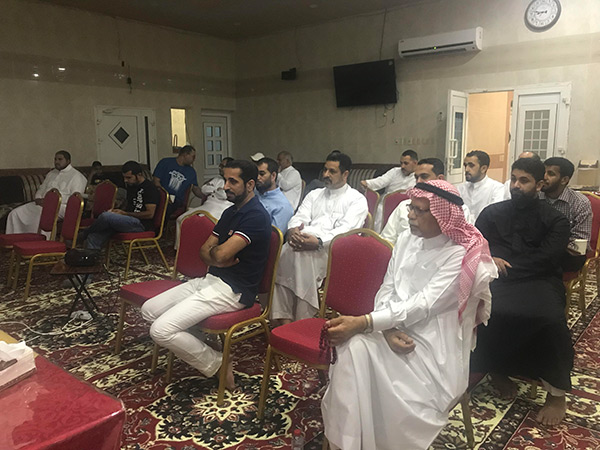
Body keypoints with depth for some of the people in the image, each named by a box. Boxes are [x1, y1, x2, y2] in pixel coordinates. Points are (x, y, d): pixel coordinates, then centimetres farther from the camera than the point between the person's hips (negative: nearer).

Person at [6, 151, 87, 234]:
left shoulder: (76, 176, -2)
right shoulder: (51, 174, 24)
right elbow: (41, 189, 30)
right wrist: (38, 198, 4)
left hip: (60, 206, -8)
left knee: (42, 214, -37)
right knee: (15, 213, -7)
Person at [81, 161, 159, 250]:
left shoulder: (149, 188, -9)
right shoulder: (131, 186, 18)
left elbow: (150, 214, -17)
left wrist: (125, 213, -12)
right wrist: (117, 211, 7)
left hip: (142, 225, -9)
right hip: (129, 221, 9)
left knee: (106, 216, -25)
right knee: (94, 237, -9)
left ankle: (83, 234, 2)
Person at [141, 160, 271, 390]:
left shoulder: (256, 216, -17)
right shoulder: (230, 212, 15)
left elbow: (221, 253, -25)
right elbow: (205, 251, 12)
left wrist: (213, 251, -1)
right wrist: (217, 259, -11)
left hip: (233, 290, -10)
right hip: (211, 279, 10)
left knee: (161, 330, -18)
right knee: (149, 310, 6)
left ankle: (217, 364, 1)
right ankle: (203, 345, 9)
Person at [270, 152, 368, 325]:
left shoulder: (357, 199, 9)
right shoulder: (314, 195, 28)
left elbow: (347, 229, -8)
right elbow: (300, 217, 14)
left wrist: (319, 241, -26)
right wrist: (293, 230, -13)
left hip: (332, 247, -5)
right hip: (304, 240, 5)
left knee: (304, 256, -35)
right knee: (284, 252, -28)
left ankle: (303, 322, -27)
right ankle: (283, 318, -26)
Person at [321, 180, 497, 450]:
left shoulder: (460, 256, -12)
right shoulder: (406, 239, 6)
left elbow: (422, 306, -22)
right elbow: (386, 291, 5)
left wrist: (363, 323, -29)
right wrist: (388, 330, -14)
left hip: (434, 343, -5)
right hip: (397, 330, 5)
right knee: (355, 346, -25)